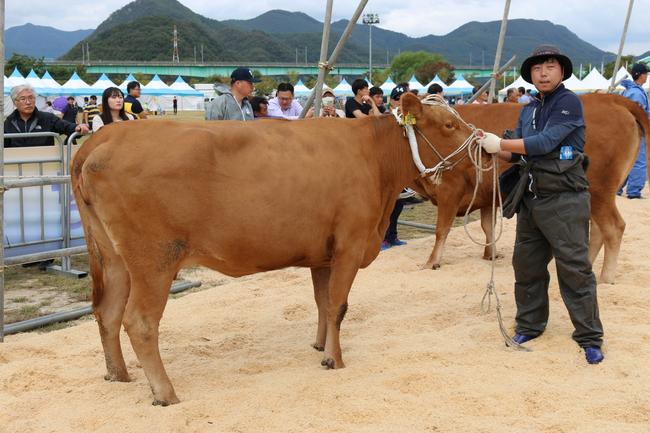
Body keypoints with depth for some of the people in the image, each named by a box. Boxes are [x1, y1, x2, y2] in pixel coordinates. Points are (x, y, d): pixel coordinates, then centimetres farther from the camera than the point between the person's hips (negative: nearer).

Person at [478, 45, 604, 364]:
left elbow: (545, 142, -20)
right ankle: (529, 325, 29)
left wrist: (500, 143, -14)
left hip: (564, 200, -7)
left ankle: (590, 338, 5)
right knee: (526, 266, 14)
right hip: (530, 199, 8)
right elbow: (517, 154, 16)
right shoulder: (528, 110, 14)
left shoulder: (569, 103, -9)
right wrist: (493, 147, -2)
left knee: (574, 269, -4)